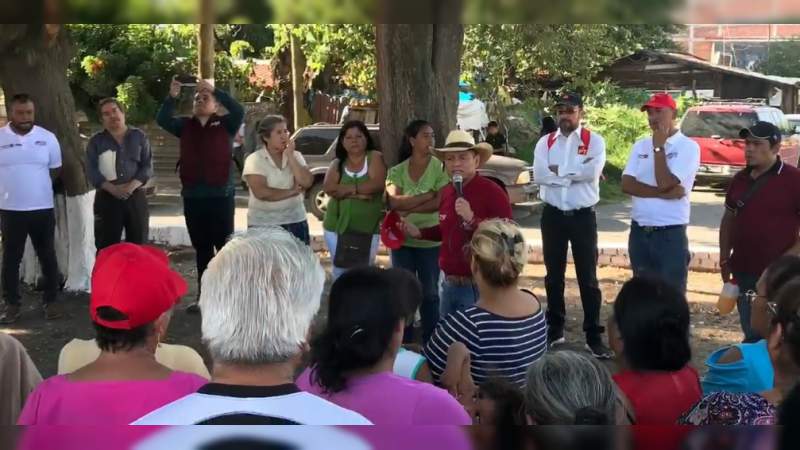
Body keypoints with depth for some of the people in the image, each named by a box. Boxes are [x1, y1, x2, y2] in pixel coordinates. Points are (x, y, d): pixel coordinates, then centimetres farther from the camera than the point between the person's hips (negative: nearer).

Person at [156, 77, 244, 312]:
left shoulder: (224, 124, 2)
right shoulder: (185, 125, 11)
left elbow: (239, 111, -16)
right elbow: (162, 120, -4)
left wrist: (215, 90, -22)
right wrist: (172, 97, -19)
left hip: (221, 196, -4)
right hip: (192, 197, 4)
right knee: (201, 249, 11)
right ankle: (204, 296, 18)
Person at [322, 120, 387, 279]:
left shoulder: (374, 157, 1)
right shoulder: (337, 164, 7)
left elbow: (378, 183, -16)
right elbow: (329, 188, -10)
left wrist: (348, 188, -14)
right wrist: (358, 193, -20)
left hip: (368, 229, -2)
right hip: (337, 227, 2)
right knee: (340, 272, 10)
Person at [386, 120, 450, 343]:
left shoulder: (439, 167, -6)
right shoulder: (397, 171, 1)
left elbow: (440, 202, -17)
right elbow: (393, 202, -14)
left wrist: (408, 209, -16)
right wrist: (428, 194, -18)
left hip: (430, 241, -2)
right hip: (401, 240, 2)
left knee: (429, 293, 10)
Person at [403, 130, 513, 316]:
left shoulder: (493, 192, -16)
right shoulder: (446, 192, 8)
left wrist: (471, 219, -29)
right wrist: (419, 233, 8)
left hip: (477, 286, -8)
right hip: (447, 282, 8)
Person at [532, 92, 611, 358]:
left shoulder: (594, 141, -3)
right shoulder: (545, 142, 5)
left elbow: (592, 171, -21)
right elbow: (538, 175, -11)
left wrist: (558, 171, -14)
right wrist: (577, 172, -14)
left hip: (583, 216, -3)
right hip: (552, 215, 3)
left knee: (588, 278, 2)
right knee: (553, 276, 13)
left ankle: (594, 337, 8)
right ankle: (554, 329, 26)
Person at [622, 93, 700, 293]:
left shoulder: (688, 146, -7)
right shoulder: (640, 145, 9)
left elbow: (665, 183, -18)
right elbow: (627, 185, -3)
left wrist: (658, 147, -10)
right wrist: (663, 193, -14)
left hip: (670, 234, -5)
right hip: (639, 232, 5)